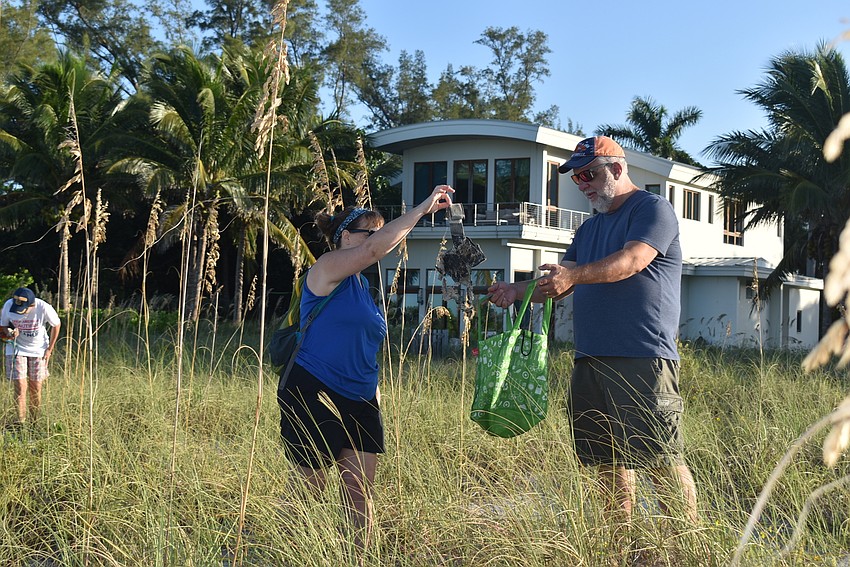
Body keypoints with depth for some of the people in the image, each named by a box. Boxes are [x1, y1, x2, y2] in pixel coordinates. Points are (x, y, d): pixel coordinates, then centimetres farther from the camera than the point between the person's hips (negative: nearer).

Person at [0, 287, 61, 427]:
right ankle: (21, 423, -8)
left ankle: (35, 422, 16)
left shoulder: (44, 308, -23)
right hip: (16, 348, 0)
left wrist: (50, 349, -2)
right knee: (20, 386, -11)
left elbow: (56, 325, -4)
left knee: (36, 388, 3)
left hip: (38, 350, 0)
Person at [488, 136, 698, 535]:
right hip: (590, 360, 8)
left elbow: (632, 260, -19)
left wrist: (575, 274, -33)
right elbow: (558, 282, 22)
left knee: (662, 460, -10)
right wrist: (517, 290, 3)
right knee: (608, 461, 10)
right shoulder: (590, 228, 25)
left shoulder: (652, 209, -2)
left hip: (643, 360, -8)